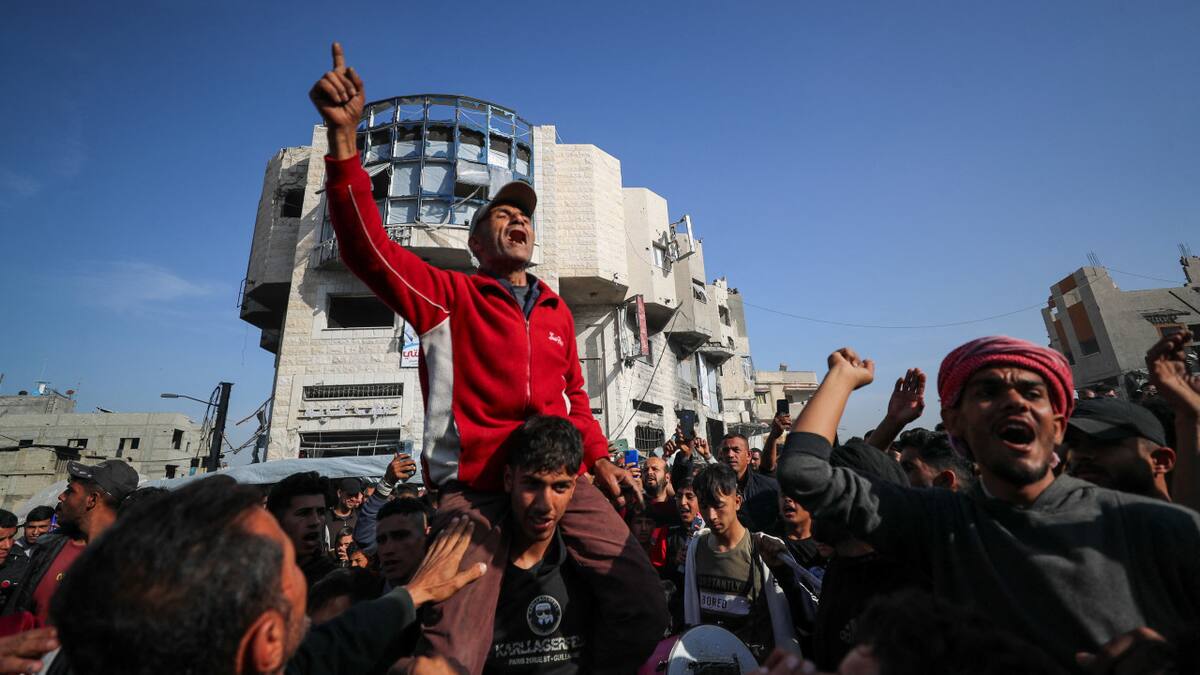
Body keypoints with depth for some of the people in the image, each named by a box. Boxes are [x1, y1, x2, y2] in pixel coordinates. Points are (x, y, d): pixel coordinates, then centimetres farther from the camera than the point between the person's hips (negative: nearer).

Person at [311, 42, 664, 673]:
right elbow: (367, 247, -7)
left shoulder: (557, 310, 18)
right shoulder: (448, 296, 7)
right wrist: (344, 138, -15)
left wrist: (599, 458, 11)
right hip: (475, 487, -3)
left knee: (641, 599, -6)